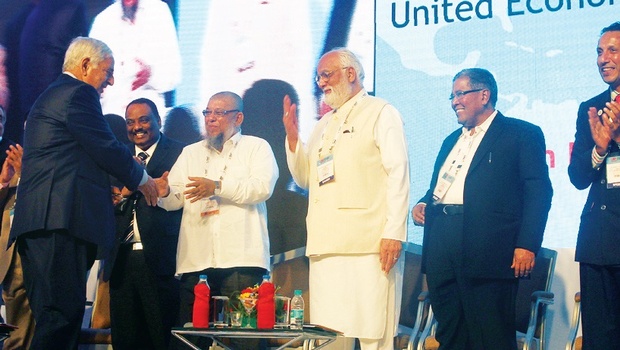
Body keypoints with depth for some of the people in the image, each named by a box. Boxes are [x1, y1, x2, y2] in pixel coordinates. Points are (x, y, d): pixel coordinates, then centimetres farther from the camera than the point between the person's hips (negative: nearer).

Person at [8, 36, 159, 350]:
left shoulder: (49, 96, 29)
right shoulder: (78, 93, -3)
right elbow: (106, 147, -6)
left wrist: (108, 191, 25)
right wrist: (141, 179, 10)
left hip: (36, 221, 10)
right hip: (61, 219, -10)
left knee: (53, 318, 7)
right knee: (64, 314, -14)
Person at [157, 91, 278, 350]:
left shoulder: (257, 147, 11)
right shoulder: (190, 153, 24)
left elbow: (262, 186, -7)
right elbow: (175, 199, 13)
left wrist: (218, 186, -17)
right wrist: (164, 192, -10)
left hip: (240, 259, -4)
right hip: (196, 260, 4)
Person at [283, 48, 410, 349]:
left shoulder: (381, 113, 3)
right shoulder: (324, 124, 24)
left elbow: (398, 174, -6)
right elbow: (304, 178, 24)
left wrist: (394, 233, -16)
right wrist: (292, 136, 9)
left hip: (368, 244, -7)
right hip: (326, 244, 7)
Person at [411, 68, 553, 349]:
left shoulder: (522, 134, 2)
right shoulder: (451, 141, 25)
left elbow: (538, 192, -6)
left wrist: (527, 245, -15)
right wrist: (422, 205, 8)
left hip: (486, 251, -7)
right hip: (441, 250, 7)